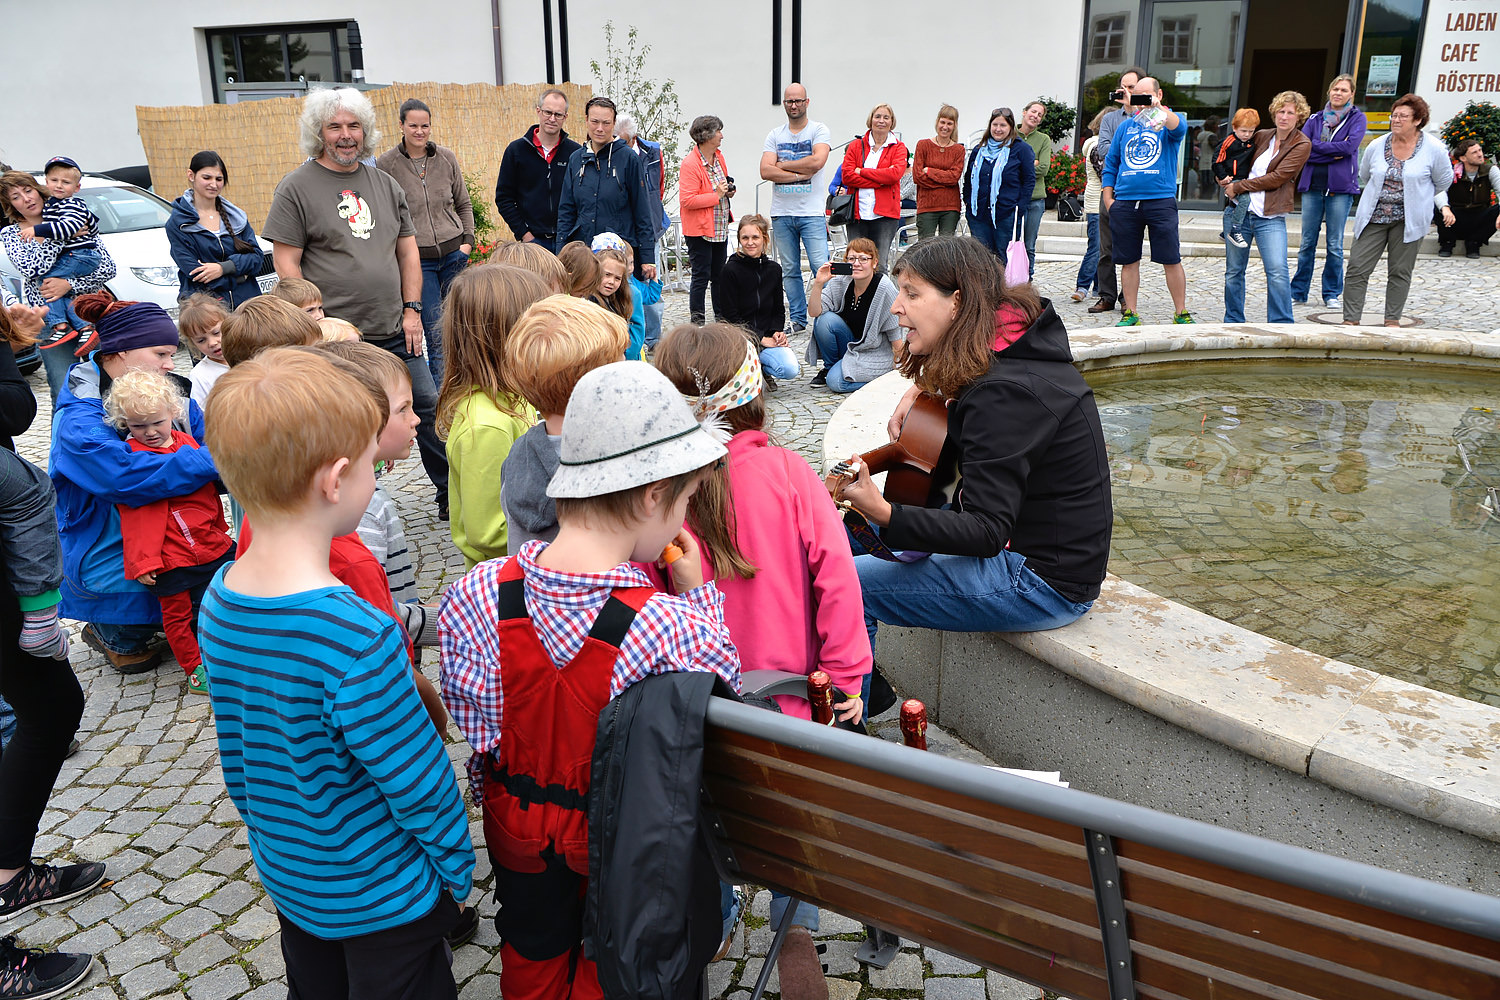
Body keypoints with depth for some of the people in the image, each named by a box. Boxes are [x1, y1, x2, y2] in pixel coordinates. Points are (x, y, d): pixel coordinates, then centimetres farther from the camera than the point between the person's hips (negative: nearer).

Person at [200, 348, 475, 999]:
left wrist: (270, 830, 18)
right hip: (381, 897, -7)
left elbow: (235, 752, 4)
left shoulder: (219, 601, -10)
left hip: (286, 872, 7)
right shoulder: (358, 637, -34)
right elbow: (419, 783, -24)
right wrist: (457, 866, -7)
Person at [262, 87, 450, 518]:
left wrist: (412, 309, 6)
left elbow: (408, 249, 16)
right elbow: (286, 263, -6)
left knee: (429, 409, 8)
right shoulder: (297, 187, -3)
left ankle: (452, 495, 22)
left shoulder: (385, 184, 13)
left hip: (396, 334, 5)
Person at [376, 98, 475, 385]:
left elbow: (464, 204, 15)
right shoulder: (386, 163, -3)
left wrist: (468, 240, 4)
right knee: (435, 333, -6)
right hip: (417, 258, -3)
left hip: (454, 253, 3)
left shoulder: (446, 158, 6)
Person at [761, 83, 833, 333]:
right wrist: (800, 174, -12)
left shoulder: (819, 130, 1)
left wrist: (782, 165, -7)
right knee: (789, 270, 7)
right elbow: (765, 171, -3)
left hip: (811, 212, -3)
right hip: (781, 212, 4)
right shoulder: (774, 135, 10)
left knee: (821, 267, -10)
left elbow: (817, 161, -16)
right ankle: (798, 319, 15)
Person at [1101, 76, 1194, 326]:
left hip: (1161, 200, -3)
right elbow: (1111, 164, 20)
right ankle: (1130, 313, 14)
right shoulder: (1125, 126, 17)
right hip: (1125, 201, 3)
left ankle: (1181, 313, 6)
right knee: (1128, 261, 5)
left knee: (1171, 260, -3)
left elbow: (1178, 128, -19)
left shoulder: (1169, 121, 6)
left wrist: (1159, 109, -38)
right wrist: (1107, 197, 9)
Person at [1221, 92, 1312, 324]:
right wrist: (1227, 180, 7)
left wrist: (1238, 187, -11)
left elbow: (1277, 178, -12)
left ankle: (1281, 325, -7)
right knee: (1233, 271, 7)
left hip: (1270, 217, -4)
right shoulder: (1262, 136, 12)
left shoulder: (1302, 144, -1)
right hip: (1238, 211, 4)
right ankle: (1233, 322, 19)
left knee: (1278, 272, -15)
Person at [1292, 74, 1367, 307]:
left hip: (1340, 187, -2)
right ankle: (1298, 291, 12)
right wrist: (1333, 154, -10)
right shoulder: (1315, 119, 13)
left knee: (1335, 244, 1)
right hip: (1313, 185, 2)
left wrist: (1316, 145, -7)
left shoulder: (1357, 118, 5)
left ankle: (1333, 293, 9)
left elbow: (1350, 146, -12)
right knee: (1307, 242, 4)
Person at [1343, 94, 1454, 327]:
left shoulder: (1434, 150, -3)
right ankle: (1351, 321, -2)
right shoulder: (1376, 147, 3)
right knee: (1357, 268, -6)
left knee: (1400, 271, 4)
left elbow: (1443, 184, 12)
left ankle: (1392, 320, 14)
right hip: (1373, 217, 2)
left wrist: (1443, 206, 7)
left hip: (1408, 219, -2)